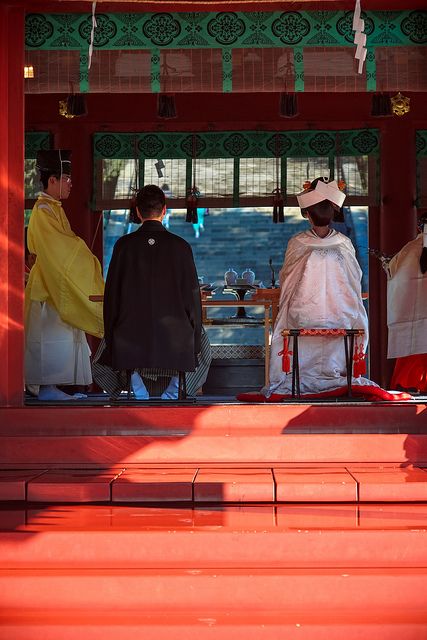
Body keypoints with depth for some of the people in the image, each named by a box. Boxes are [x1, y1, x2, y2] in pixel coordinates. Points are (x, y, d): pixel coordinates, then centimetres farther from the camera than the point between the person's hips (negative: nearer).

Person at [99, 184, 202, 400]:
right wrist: (194, 345, 9)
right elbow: (192, 295, 1)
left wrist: (111, 340, 12)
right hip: (175, 340, 0)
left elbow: (111, 294, 3)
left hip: (131, 342, 1)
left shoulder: (124, 245, -1)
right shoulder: (180, 246, -2)